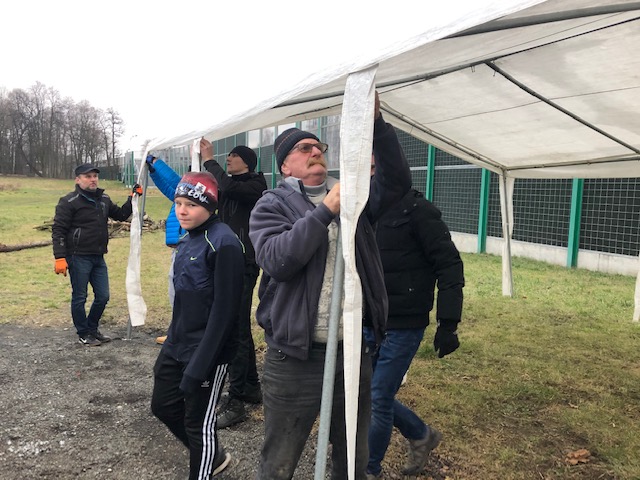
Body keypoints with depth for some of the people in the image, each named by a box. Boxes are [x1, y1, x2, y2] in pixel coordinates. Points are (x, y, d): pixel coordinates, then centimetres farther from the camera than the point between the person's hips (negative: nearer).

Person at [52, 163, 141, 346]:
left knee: (103, 296, 11)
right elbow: (58, 230, -11)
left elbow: (121, 215, 22)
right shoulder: (69, 201, -9)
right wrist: (60, 258, -19)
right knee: (80, 297, 5)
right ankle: (83, 334, 20)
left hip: (98, 258, 6)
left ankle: (92, 328, 30)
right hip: (78, 257, -6)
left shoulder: (104, 199, 11)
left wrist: (132, 198, 9)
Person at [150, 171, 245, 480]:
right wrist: (173, 337, 19)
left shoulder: (223, 243, -20)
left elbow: (224, 309, -22)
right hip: (176, 344, 9)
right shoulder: (187, 239, 7)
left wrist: (199, 365, -23)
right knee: (163, 405, 20)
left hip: (207, 350, -9)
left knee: (199, 422, 7)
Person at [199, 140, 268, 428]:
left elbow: (226, 187, -25)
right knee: (241, 328, 16)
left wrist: (209, 160, -14)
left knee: (236, 330, -10)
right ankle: (251, 387, 29)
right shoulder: (230, 186, 16)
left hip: (243, 265, -9)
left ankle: (235, 402, -4)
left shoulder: (254, 186, -8)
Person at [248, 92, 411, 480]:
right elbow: (278, 260, -21)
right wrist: (326, 210, -24)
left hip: (354, 352, 4)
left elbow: (398, 182, -3)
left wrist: (377, 123, -12)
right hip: (296, 358, -4)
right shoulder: (272, 205, -3)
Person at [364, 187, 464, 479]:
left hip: (402, 327, -7)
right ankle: (421, 435, 39)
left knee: (378, 400, 2)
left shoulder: (417, 209, -15)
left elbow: (449, 265, -14)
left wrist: (448, 322, -18)